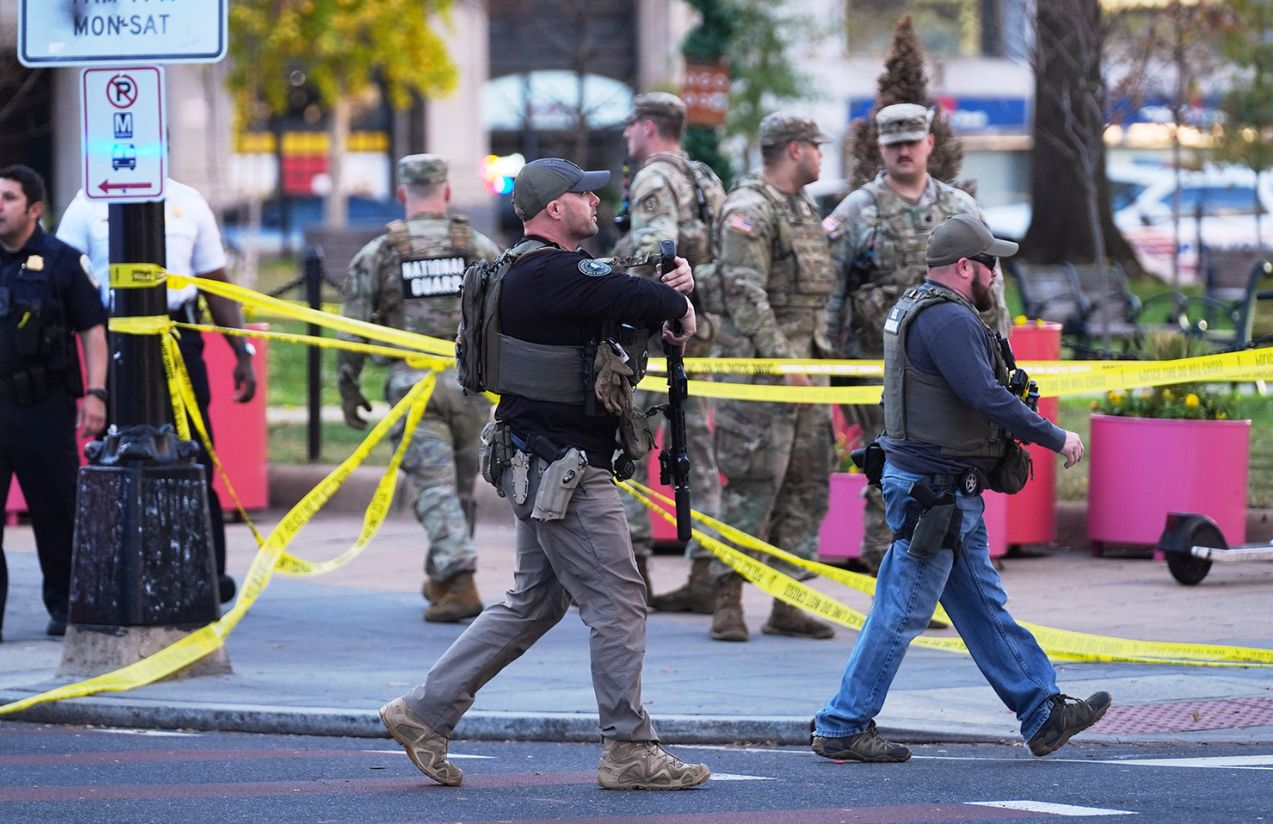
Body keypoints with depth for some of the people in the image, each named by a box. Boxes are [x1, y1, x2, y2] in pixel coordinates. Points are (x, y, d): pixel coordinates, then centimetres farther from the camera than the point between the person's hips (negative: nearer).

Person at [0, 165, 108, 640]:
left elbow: (92, 331, -2)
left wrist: (95, 393, -11)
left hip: (44, 408, -3)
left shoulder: (62, 262, -2)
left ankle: (64, 605, 18)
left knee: (56, 511, 5)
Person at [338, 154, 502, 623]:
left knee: (435, 486, -4)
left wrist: (349, 390, 11)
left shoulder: (377, 254, 1)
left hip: (412, 385, -2)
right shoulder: (480, 248, 5)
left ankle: (460, 584, -18)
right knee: (461, 485, 17)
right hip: (468, 380, 2)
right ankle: (441, 577, 29)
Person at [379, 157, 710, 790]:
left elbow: (621, 293, 19)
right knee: (618, 602, -3)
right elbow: (643, 301, -27)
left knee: (533, 602, 17)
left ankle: (425, 713, 18)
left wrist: (671, 283, -1)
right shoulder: (553, 274, -20)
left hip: (537, 468, 11)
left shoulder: (527, 272, 14)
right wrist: (679, 307, -5)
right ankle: (629, 751, 2)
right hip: (563, 470, -11)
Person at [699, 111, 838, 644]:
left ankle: (787, 605, 11)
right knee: (753, 485, -10)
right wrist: (782, 360, -22)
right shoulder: (749, 209, -11)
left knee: (807, 484, 7)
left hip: (806, 363, 9)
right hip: (757, 361, -9)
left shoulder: (806, 208, 18)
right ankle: (728, 604, -5)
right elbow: (745, 293, -18)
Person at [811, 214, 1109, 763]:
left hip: (951, 495, 11)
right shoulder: (948, 320, -18)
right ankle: (841, 729, 1)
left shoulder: (913, 310, 15)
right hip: (934, 490, -11)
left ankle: (1044, 716, 19)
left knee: (984, 608, 13)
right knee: (901, 615, -4)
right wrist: (1056, 439, -16)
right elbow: (987, 397, -25)